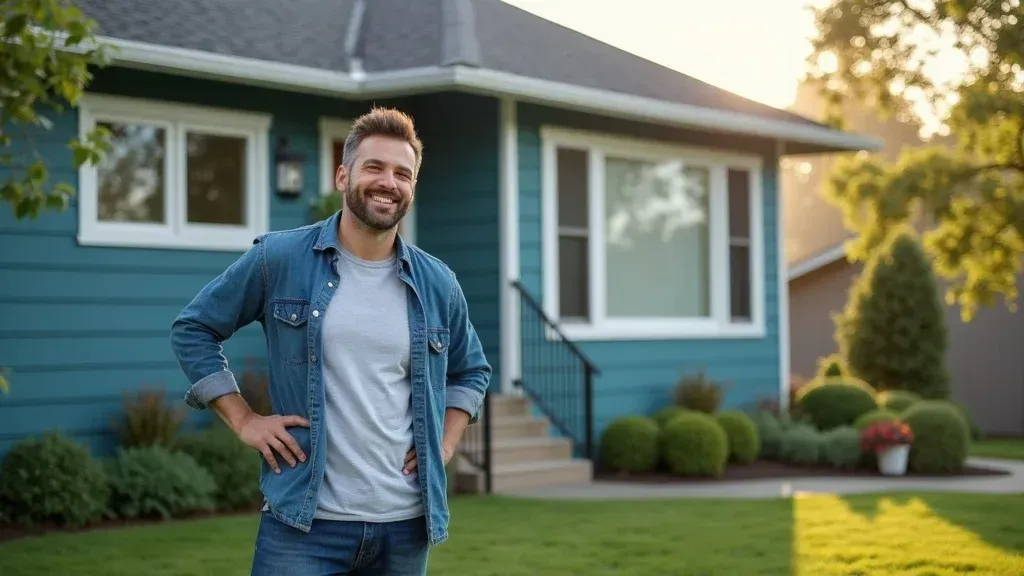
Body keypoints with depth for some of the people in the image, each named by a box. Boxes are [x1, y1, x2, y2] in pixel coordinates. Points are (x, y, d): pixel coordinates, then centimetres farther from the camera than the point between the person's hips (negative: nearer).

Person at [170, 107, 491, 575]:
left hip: (406, 524, 4)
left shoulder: (438, 284, 7)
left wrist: (444, 445, 8)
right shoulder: (278, 259, -2)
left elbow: (471, 371, 23)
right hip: (304, 521, -3)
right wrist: (244, 422, -2)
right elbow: (192, 330, 5)